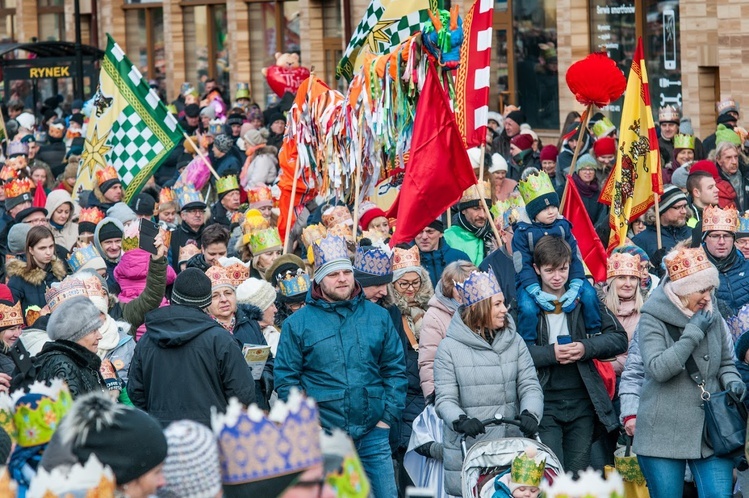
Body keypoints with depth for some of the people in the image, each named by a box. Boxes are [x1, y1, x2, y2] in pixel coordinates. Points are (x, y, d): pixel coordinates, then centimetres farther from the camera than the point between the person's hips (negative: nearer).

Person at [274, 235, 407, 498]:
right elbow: (286, 379, 1)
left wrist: (388, 416, 0)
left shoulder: (379, 317, 8)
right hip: (322, 435, -2)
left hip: (372, 433, 2)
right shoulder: (298, 324, 2)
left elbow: (395, 370, 10)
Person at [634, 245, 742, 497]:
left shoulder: (711, 314, 7)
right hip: (663, 435, -4)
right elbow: (658, 368, -21)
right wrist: (694, 332, -18)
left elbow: (726, 362, 20)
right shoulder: (653, 319, -8)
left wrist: (732, 381, -3)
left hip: (711, 431, 4)